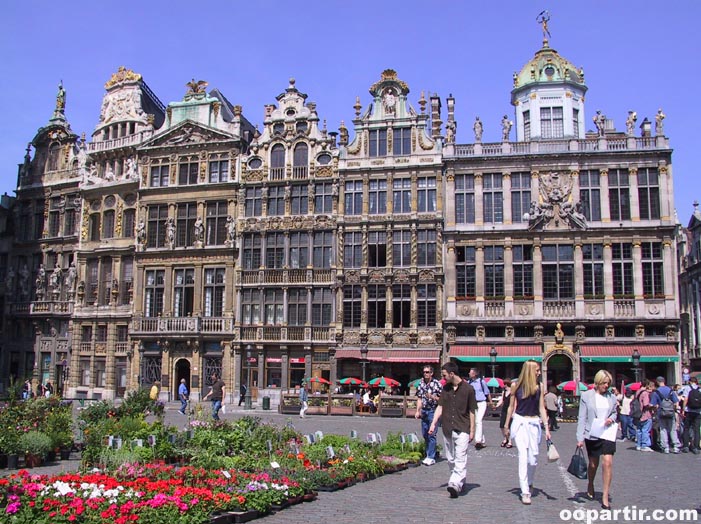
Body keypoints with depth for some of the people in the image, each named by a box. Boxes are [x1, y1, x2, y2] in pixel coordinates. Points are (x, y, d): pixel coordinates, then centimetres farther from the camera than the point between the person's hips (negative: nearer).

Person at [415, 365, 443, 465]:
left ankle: (431, 457, -3)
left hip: (433, 411, -6)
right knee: (425, 434, 11)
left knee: (431, 434, -7)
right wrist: (418, 411, 9)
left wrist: (432, 397, -20)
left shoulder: (437, 384, -7)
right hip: (424, 411, 6)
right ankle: (428, 454, 23)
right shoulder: (421, 384, 9)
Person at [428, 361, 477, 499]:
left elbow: (472, 411, -1)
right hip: (447, 429, 6)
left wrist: (472, 430, -1)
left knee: (460, 459, -12)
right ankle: (460, 482, 25)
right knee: (451, 459, 12)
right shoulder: (446, 388, 9)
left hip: (462, 429, -6)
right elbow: (440, 407, 9)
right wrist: (433, 423, -2)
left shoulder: (468, 389, -6)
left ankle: (455, 485, -19)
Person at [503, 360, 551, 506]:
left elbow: (541, 408, 5)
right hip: (519, 422, -2)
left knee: (533, 458, 6)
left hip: (534, 423, 2)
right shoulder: (516, 386, -2)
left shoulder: (540, 386, 3)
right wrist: (507, 426, 10)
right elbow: (511, 407, 7)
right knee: (523, 455, -10)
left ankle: (529, 483, 34)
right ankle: (525, 492, -8)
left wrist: (547, 428, 1)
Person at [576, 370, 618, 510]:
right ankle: (590, 486, 42)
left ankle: (605, 497, -3)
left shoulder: (612, 397, 4)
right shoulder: (586, 396, -4)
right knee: (593, 464, 13)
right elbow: (582, 418, -4)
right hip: (592, 435, -1)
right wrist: (580, 438, -9)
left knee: (607, 462, -12)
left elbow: (614, 412, 18)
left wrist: (611, 419, -6)